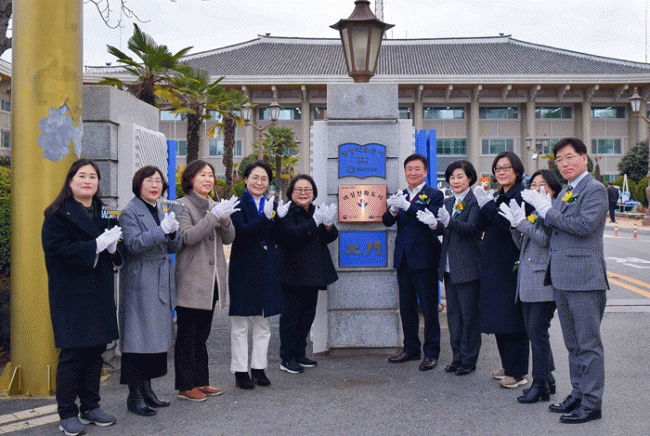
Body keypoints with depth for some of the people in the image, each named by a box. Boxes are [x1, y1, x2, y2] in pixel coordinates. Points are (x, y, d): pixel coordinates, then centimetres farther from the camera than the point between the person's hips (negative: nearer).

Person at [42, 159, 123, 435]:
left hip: (100, 293, 6)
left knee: (96, 350, 10)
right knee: (73, 353, -3)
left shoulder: (105, 213, 14)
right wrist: (96, 245, -20)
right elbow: (58, 249, -17)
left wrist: (113, 247, -8)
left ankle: (90, 407, 23)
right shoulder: (57, 214, -5)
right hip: (71, 295, -6)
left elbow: (116, 253, 16)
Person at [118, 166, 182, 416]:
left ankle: (147, 389, 23)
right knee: (138, 339, -4)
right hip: (140, 285, -8)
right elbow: (134, 244, -19)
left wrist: (173, 232, -9)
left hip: (161, 283, 8)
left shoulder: (161, 211, 16)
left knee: (156, 337, 12)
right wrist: (162, 230, -27)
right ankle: (134, 396, 3)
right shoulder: (129, 213, -6)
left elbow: (175, 248, 12)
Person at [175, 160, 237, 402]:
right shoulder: (182, 205, -6)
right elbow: (187, 236, -20)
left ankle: (201, 382, 23)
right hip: (191, 281, -7)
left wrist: (225, 219, -13)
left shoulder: (215, 206, 14)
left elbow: (229, 238, 7)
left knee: (202, 334, 15)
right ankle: (186, 386, 8)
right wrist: (214, 216, -24)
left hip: (212, 280, 7)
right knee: (187, 336, 0)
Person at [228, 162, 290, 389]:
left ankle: (259, 368, 22)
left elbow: (276, 239, 6)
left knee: (263, 324, 12)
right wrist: (265, 217, -29)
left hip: (267, 269, 5)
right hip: (244, 269, -5)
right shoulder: (239, 204, -5)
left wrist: (278, 218, -11)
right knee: (240, 325, 2)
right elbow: (241, 232, -19)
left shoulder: (272, 205, 10)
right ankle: (240, 371, 12)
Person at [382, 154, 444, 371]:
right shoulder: (401, 195, 13)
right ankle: (410, 349, 26)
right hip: (403, 259, 6)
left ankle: (431, 353, 9)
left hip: (424, 259, -6)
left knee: (429, 308, 0)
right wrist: (393, 209, -20)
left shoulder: (434, 195, -3)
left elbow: (433, 220, -21)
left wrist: (406, 205, -29)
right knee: (407, 307, 14)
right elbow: (387, 221, 2)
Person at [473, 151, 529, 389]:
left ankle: (519, 373, 6)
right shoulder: (497, 196, 15)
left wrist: (487, 205, -22)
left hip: (512, 264, -9)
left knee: (513, 318, -3)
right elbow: (483, 226, 10)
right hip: (494, 264, 9)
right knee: (500, 317, 14)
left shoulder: (521, 195, -11)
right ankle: (508, 366, 26)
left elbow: (508, 226, -23)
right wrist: (484, 204, -5)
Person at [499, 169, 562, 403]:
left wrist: (522, 221, -18)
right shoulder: (532, 211, 19)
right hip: (528, 281, 8)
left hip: (544, 280, -8)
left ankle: (540, 384, 1)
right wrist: (515, 225, 2)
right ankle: (547, 378, 21)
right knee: (532, 330, 11)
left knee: (538, 330, -8)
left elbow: (546, 239, -17)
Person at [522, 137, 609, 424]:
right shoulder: (564, 193, 18)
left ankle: (591, 404, 7)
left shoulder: (595, 189, -9)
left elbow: (584, 224, -22)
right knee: (573, 344, 17)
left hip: (584, 279, -9)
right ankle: (578, 394, 28)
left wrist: (548, 212, -14)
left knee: (588, 344, -1)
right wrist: (540, 206, 4)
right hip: (562, 279, 9)